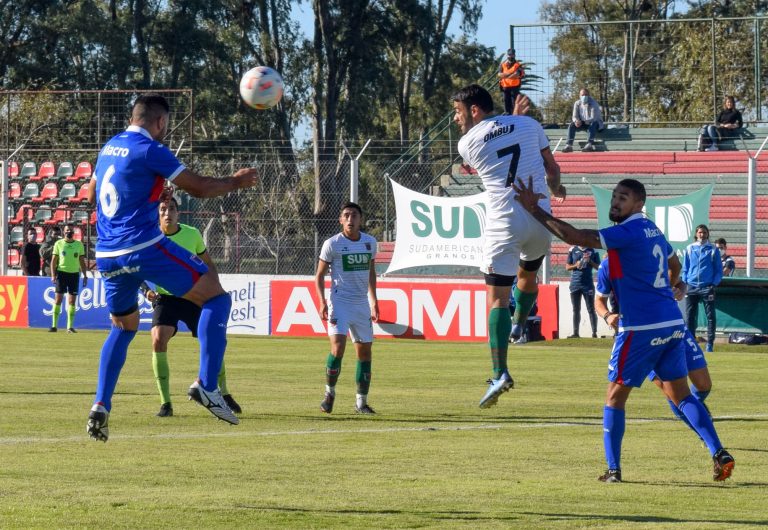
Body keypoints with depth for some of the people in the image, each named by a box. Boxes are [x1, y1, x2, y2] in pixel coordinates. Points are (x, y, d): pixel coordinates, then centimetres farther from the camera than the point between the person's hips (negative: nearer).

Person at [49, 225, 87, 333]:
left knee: (72, 301, 1)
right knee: (58, 299, -4)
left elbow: (82, 262, 11)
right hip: (62, 272, -2)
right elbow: (54, 261, 3)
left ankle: (70, 326, 4)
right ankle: (54, 325, -1)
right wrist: (53, 275, -7)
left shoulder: (79, 244, 7)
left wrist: (85, 276, 5)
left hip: (74, 273, 2)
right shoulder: (59, 244, 3)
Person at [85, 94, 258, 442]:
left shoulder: (108, 148, 16)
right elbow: (198, 187, -5)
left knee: (123, 327, 25)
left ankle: (100, 406, 10)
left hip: (107, 255, 8)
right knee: (215, 298, 0)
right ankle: (206, 385, -13)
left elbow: (92, 195, 31)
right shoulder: (149, 151, -8)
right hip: (144, 246, -8)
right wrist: (236, 182, 11)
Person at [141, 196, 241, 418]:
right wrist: (146, 289, -20)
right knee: (158, 340, -23)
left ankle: (224, 394, 25)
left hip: (192, 297, 2)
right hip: (164, 298, -2)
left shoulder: (192, 234, -6)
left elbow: (208, 263, 9)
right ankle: (165, 402, -14)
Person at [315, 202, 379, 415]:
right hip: (339, 302, -4)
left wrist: (374, 300, 17)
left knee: (365, 351, 5)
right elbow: (319, 275, -1)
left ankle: (361, 402, 14)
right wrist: (322, 302, -13)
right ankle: (330, 392, -1)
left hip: (362, 303, 4)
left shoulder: (370, 242, 6)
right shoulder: (332, 244, -6)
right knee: (338, 347, -19)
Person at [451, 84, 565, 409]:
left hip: (504, 223, -3)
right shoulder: (528, 124, 6)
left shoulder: (467, 142, -1)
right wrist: (555, 189, 35)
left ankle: (500, 373, -15)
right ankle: (519, 325, 54)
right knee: (527, 274, 31)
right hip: (540, 218, 4)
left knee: (497, 297, -4)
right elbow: (552, 167, 15)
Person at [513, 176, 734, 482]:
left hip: (642, 329, -8)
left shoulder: (627, 233, -13)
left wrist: (534, 209, -15)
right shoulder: (652, 231, 13)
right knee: (681, 395, 10)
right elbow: (674, 264, 33)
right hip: (673, 325, 8)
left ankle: (613, 469, 3)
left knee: (615, 397, 4)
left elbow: (576, 237, -20)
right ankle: (719, 454, -2)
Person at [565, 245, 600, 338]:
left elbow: (598, 267, 5)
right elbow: (567, 267, 9)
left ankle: (594, 333, -4)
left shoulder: (593, 250, 3)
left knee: (591, 309, -3)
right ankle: (575, 333, 10)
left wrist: (590, 261, -12)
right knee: (576, 310, 6)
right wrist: (576, 265, -10)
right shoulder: (573, 250, 7)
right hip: (575, 284, 2)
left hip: (588, 284, -2)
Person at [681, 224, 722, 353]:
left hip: (707, 288, -2)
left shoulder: (713, 250, 5)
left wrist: (714, 284, -7)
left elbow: (719, 270, 5)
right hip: (691, 288, 2)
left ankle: (710, 343, -2)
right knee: (689, 317, 2)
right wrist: (685, 283, 2)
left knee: (711, 316, -5)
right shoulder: (689, 249, 11)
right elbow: (685, 268, 14)